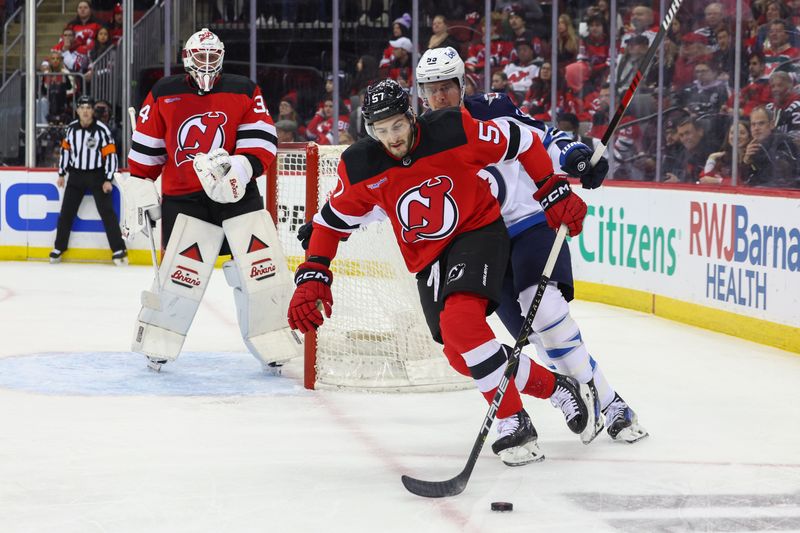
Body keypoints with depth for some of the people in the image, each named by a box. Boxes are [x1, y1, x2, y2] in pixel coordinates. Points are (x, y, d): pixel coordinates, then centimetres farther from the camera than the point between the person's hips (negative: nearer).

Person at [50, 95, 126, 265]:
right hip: (76, 175, 4)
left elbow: (110, 154, -12)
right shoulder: (71, 128, 0)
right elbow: (65, 150, 12)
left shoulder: (102, 129, -13)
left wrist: (108, 180, -15)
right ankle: (58, 249, 16)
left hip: (96, 176, -4)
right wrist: (62, 174, 13)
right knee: (66, 212, 5)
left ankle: (118, 251, -7)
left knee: (107, 212, -8)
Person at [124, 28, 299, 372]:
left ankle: (277, 349, 7)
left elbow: (261, 145, -4)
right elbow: (145, 150, 9)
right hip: (184, 200, -1)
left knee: (262, 270, -5)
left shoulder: (244, 93, 3)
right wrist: (139, 194, 7)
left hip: (237, 193, 1)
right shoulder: (163, 95, 3)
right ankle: (156, 347, 11)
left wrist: (238, 168, -21)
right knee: (180, 274, -8)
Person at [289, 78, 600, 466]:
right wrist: (311, 278, -8)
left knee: (459, 321, -29)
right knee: (461, 356, -3)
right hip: (428, 259, 5)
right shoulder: (360, 168, -12)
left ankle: (514, 424, -19)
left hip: (478, 230, -5)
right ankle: (556, 388, 14)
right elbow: (332, 221, 1)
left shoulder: (455, 132, -21)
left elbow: (522, 143, -7)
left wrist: (557, 194, -5)